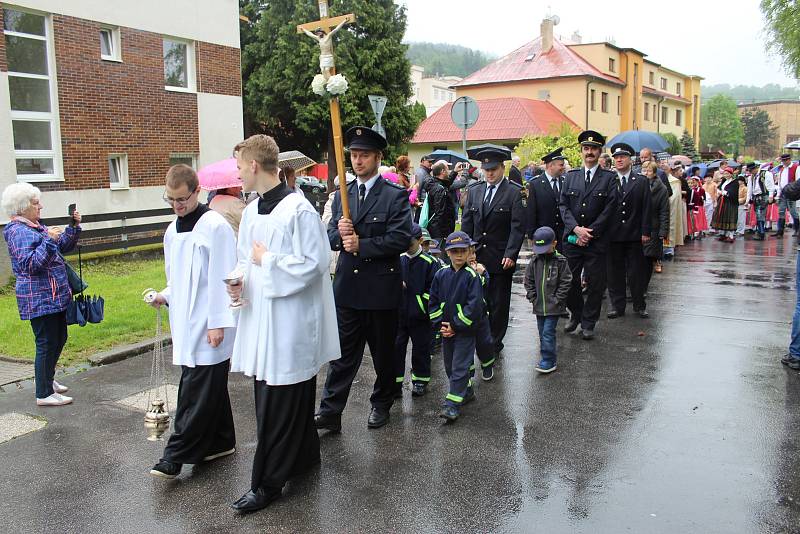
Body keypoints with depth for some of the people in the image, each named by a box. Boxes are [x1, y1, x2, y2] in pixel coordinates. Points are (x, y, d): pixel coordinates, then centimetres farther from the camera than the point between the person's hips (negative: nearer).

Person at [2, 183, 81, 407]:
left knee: (59, 339, 19)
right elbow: (30, 264, -25)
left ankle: (47, 380, 36)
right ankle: (44, 394, 6)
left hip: (54, 296, 10)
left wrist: (74, 226, 6)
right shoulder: (18, 232, -15)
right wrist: (49, 240, -28)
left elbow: (63, 246, 19)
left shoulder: (36, 226, 13)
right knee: (47, 343, -4)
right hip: (40, 299, -10)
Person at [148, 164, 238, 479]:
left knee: (196, 393, -3)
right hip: (186, 323, 8)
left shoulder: (216, 227, -12)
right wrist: (165, 296, 2)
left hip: (208, 325, -8)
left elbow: (221, 278, -14)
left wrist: (218, 323, -16)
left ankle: (176, 456, 3)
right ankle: (221, 443, 27)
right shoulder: (172, 231, 12)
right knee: (210, 386, 16)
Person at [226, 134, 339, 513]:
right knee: (280, 398, 17)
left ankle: (267, 483, 11)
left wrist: (267, 261, -13)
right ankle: (304, 457, 35)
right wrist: (239, 280, 0)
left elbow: (314, 263, -19)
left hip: (289, 321, -8)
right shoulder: (251, 212, 11)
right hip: (260, 317, 8)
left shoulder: (298, 209, -15)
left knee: (277, 407, 1)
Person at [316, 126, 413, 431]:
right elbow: (331, 237, 9)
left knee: (383, 352, 13)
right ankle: (330, 412, 10)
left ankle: (381, 405, 31)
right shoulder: (341, 195, 11)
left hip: (382, 288, -3)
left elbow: (401, 239, -15)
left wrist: (361, 244, -17)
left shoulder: (395, 196, -5)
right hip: (348, 286, 3)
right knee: (343, 352, 6)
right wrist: (340, 233, -14)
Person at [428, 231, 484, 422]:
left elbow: (475, 305, -15)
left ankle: (452, 405, -4)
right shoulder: (441, 275, 3)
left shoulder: (472, 276, -10)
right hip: (446, 330, 6)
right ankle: (467, 392, 34)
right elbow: (433, 301, 7)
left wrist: (456, 326, -16)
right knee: (450, 366, 15)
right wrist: (440, 325, -4)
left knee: (459, 367, -5)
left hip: (465, 330, -5)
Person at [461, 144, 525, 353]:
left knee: (499, 303, 6)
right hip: (476, 256, 4)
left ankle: (495, 342, 18)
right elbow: (467, 223, 10)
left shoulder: (514, 192, -4)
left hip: (501, 258, -3)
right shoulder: (474, 191, 9)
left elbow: (518, 226, -9)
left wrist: (510, 255, -17)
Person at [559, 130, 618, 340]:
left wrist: (589, 232, -12)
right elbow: (563, 205, 3)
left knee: (595, 284, 3)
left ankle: (588, 323, 17)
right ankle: (576, 315, 29)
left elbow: (609, 209, -6)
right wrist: (576, 228, -11)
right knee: (570, 280, 6)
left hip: (597, 241, -2)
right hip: (572, 238, 2)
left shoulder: (609, 178, 1)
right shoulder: (571, 176, 9)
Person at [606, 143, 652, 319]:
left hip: (634, 235, 0)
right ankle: (617, 306, 16)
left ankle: (639, 306, 18)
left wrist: (645, 232, -5)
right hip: (613, 234, 0)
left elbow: (646, 208, 2)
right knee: (614, 272, 6)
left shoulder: (641, 181, 5)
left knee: (636, 272, 6)